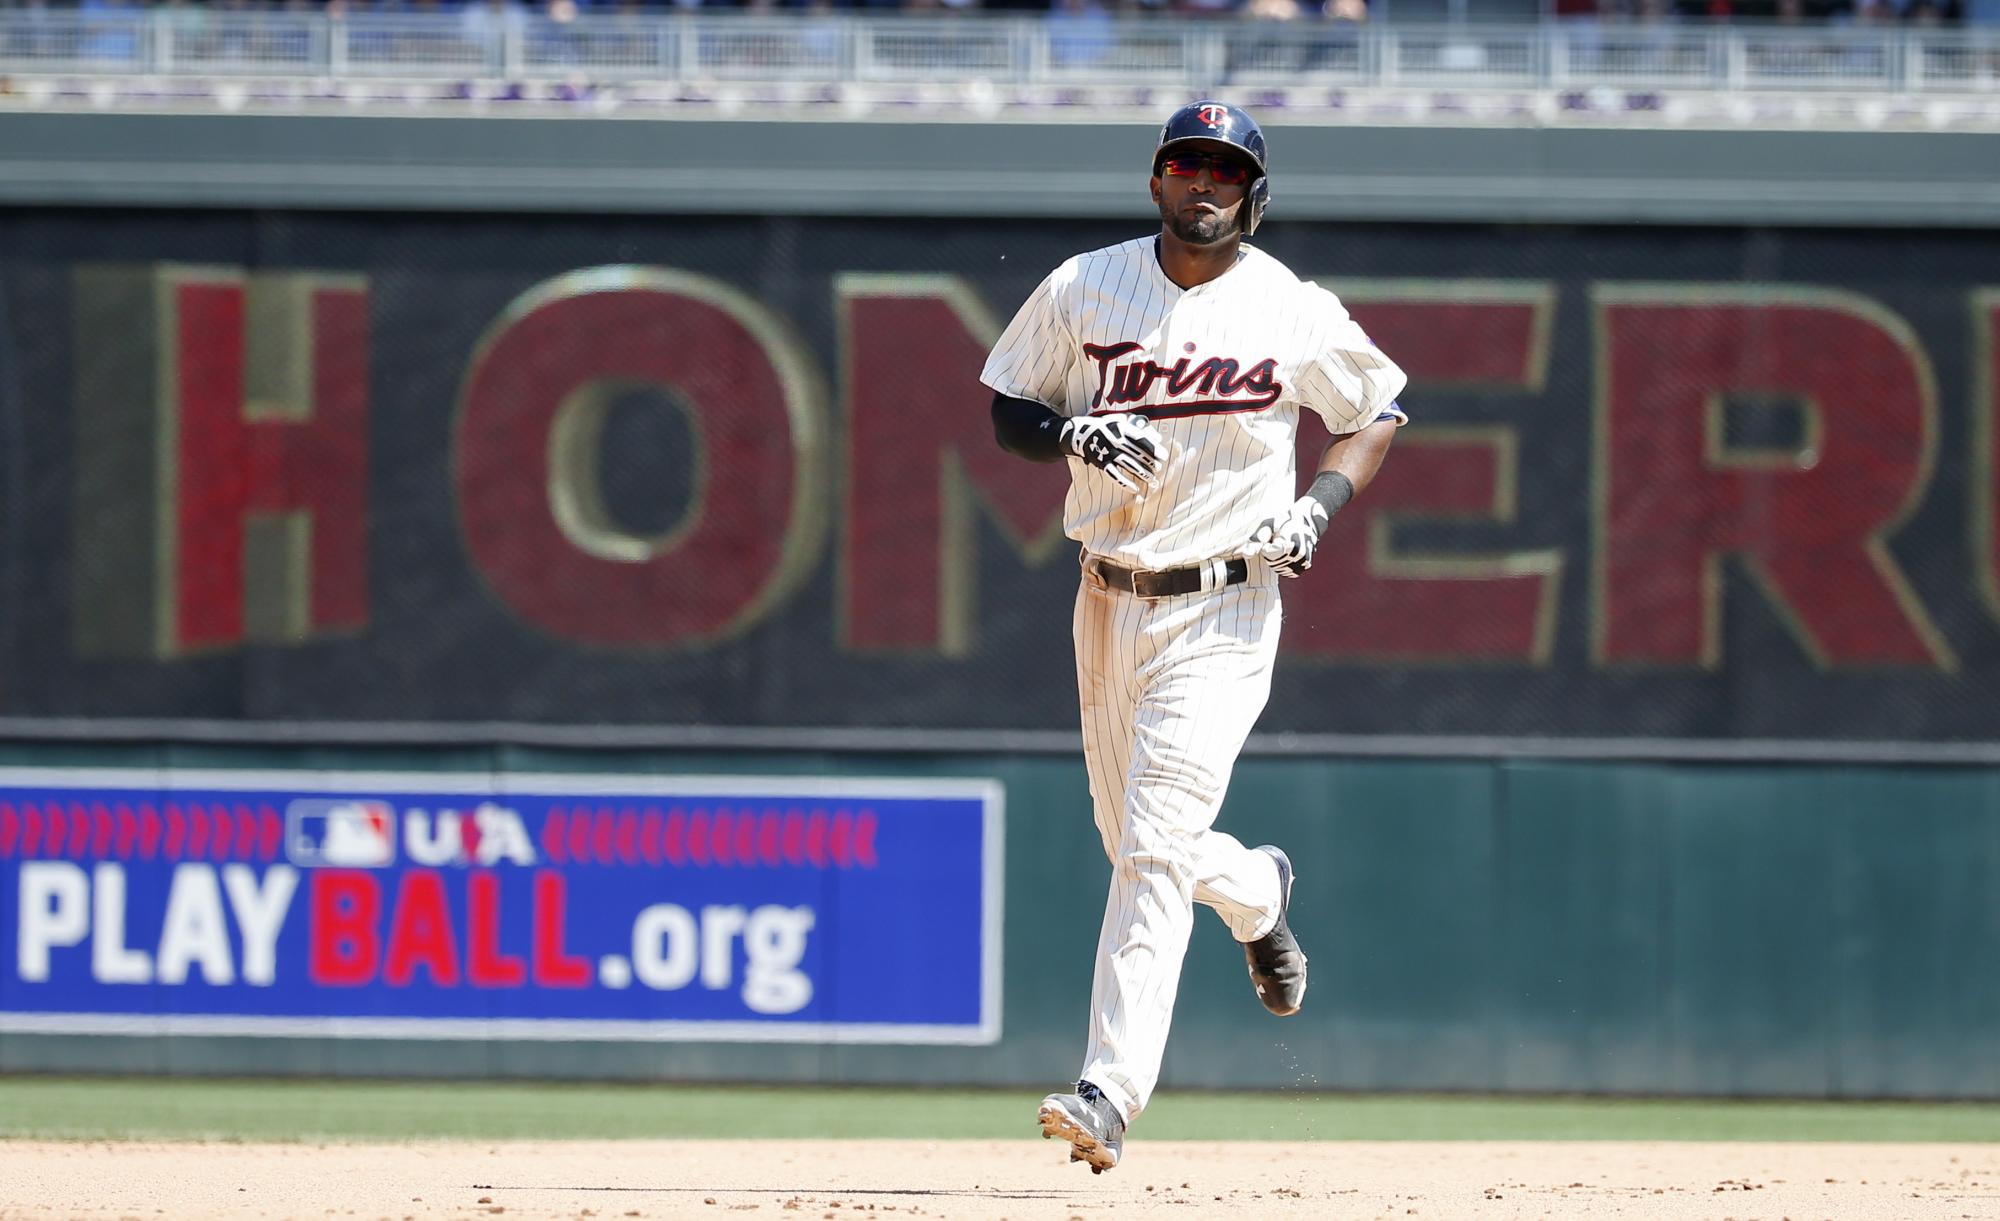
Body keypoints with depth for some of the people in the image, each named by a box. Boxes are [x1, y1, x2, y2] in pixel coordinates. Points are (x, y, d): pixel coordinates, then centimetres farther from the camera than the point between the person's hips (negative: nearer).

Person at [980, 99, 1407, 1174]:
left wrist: (1320, 505, -8)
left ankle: (1110, 1094, -18)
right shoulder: (1085, 290, 1)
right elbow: (1006, 412, 7)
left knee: (1153, 849, -15)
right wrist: (1074, 433, -15)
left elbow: (1377, 412, 9)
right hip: (1109, 601, 4)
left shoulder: (1297, 315, -4)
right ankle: (1258, 894, 51)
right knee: (1135, 845, 16)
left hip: (1222, 611, -4)